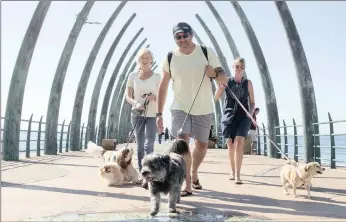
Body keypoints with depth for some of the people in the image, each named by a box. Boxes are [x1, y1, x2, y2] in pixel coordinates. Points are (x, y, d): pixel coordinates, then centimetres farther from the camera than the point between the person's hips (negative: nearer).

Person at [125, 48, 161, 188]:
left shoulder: (157, 77, 2)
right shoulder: (132, 76, 5)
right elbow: (128, 96, 4)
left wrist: (154, 97, -19)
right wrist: (136, 103, -16)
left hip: (153, 115, -2)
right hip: (137, 114, 2)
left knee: (149, 145, -13)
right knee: (140, 146, 6)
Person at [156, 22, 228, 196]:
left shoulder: (207, 52, -8)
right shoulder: (170, 58, -6)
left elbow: (224, 78, -7)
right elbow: (163, 87, 0)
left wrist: (214, 74, -31)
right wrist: (159, 114, -4)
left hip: (203, 109, 1)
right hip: (180, 108, -1)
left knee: (201, 145, 13)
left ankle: (194, 174, 40)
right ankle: (187, 184, -9)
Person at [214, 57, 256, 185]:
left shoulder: (248, 83, 5)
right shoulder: (227, 81, 4)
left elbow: (252, 102, 9)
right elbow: (216, 98, -4)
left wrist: (251, 113, -11)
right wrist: (220, 87, -23)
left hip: (243, 117, -1)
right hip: (228, 116, 1)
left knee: (239, 144, -17)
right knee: (230, 146, 7)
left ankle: (237, 175, -17)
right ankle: (233, 172, 25)